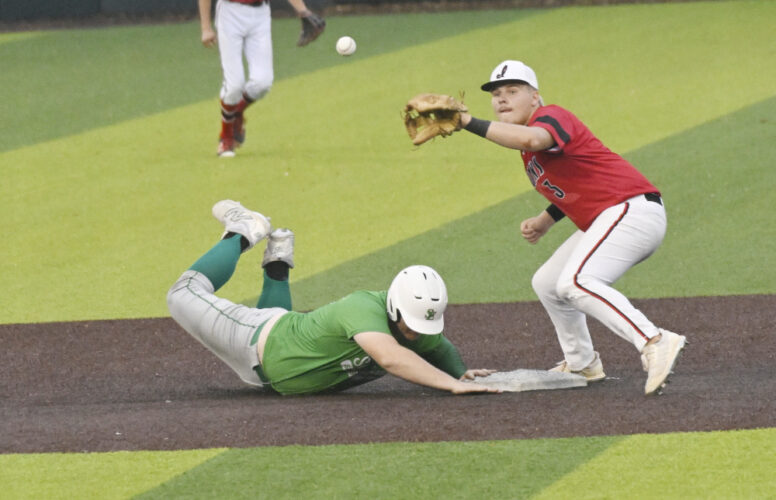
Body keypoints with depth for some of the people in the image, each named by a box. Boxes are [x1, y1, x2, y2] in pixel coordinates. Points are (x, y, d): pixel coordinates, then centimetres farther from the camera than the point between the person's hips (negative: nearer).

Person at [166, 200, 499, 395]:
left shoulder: (423, 334, -23)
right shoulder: (364, 308, -44)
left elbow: (443, 350, 1)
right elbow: (389, 357, -62)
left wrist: (462, 373, -20)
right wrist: (453, 385, -66)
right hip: (264, 345, -6)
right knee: (186, 295, 12)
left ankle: (278, 260, 43)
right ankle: (243, 235, 27)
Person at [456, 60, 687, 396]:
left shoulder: (550, 117, -13)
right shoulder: (527, 146, 17)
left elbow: (532, 138, -39)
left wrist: (469, 123, -39)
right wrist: (544, 221, 16)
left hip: (633, 208, -11)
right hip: (603, 221, 11)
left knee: (575, 283, -29)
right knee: (547, 284, 22)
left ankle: (655, 343, -41)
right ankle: (582, 365, 33)